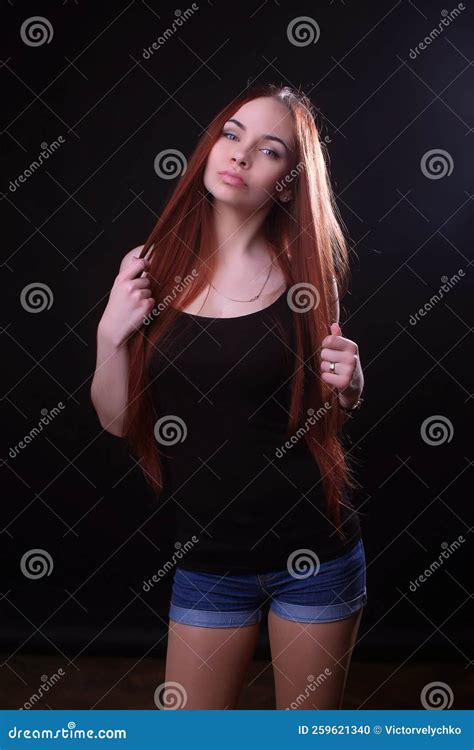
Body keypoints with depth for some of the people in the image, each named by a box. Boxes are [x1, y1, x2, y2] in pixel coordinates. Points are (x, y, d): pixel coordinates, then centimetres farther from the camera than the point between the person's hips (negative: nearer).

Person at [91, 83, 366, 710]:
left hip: (315, 550, 0)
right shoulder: (151, 267, -3)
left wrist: (349, 385, -13)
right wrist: (110, 334, -15)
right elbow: (117, 420, 0)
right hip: (207, 558, 1)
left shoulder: (304, 273, -4)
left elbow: (330, 413, 8)